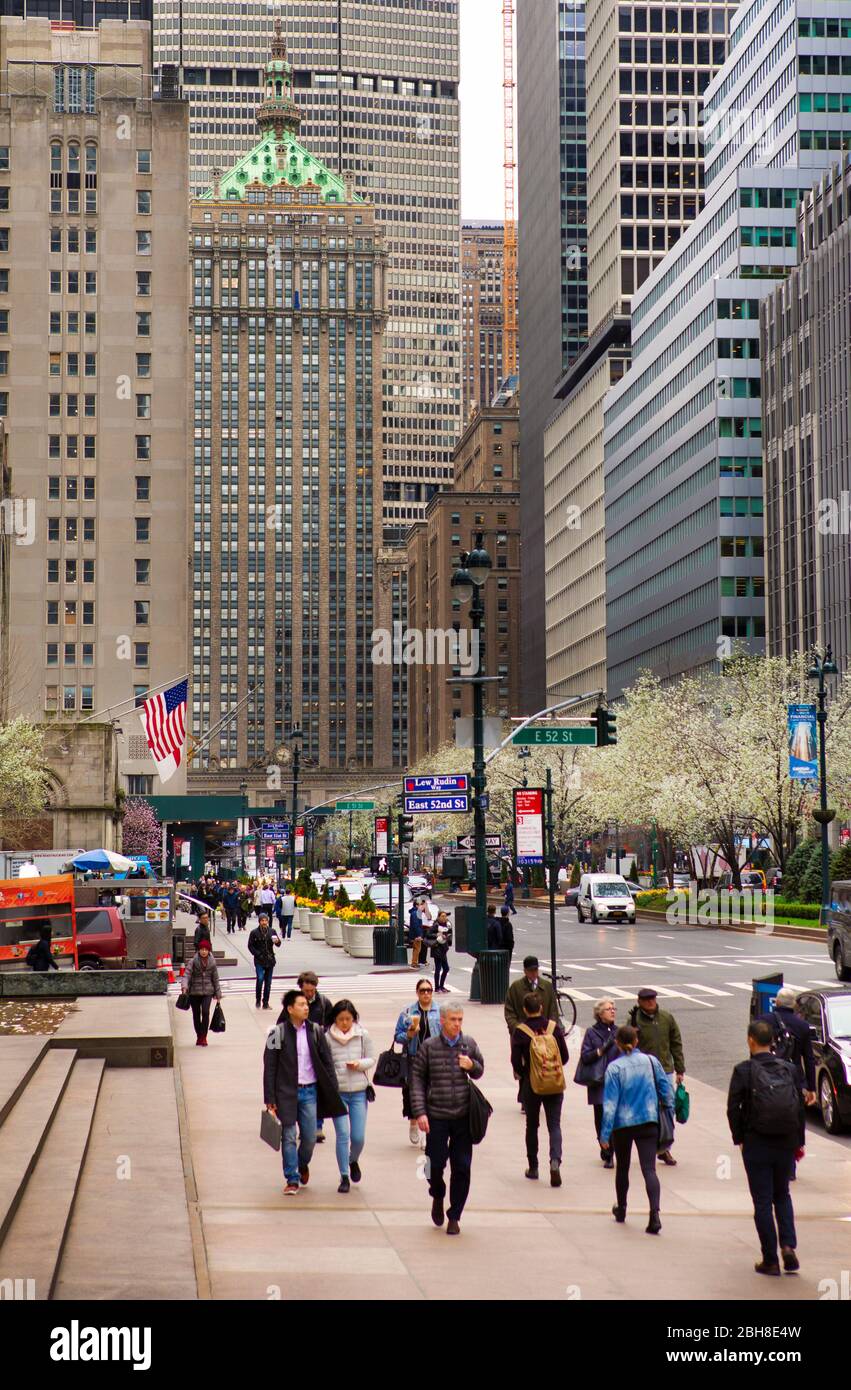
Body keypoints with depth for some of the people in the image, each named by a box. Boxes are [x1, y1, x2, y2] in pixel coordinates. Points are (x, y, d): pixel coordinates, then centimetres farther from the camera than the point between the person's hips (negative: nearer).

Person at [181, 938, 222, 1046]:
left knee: (205, 1012, -18)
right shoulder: (194, 961, -4)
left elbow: (215, 979, 7)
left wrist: (218, 995, 8)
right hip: (194, 992, 0)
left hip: (207, 992, 0)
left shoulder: (212, 963, 1)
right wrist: (184, 986, -29)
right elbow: (187, 974, -12)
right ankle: (199, 1037, 26)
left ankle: (203, 1037, -10)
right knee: (196, 1014, 8)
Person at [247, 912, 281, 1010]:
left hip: (270, 960, 3)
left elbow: (278, 944, 2)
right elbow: (250, 946, 1)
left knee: (268, 982, 6)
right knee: (260, 979, -15)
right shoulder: (254, 933, -3)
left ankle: (266, 1003, 14)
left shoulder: (272, 932, 5)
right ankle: (257, 1001, 2)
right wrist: (258, 954, -11)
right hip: (259, 961, -3)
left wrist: (277, 941, -21)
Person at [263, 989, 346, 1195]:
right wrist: (270, 1098, -7)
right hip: (286, 1092, -3)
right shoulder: (279, 1033, -6)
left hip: (310, 1091, 3)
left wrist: (334, 1092, 1)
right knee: (289, 1137, 0)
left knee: (310, 1137, 6)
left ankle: (303, 1164, 36)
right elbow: (269, 1067, -4)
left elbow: (327, 1062, 6)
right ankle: (292, 1180, 9)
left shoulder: (315, 1031, 3)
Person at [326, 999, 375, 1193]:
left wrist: (360, 1064, -14)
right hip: (337, 1091, -1)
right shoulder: (328, 1037, -4)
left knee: (358, 1137, 1)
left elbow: (372, 1059, 6)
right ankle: (344, 1177, 5)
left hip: (358, 1091, 1)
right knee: (343, 1134, -6)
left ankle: (353, 1161, 34)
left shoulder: (363, 1035, 0)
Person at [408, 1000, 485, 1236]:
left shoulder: (469, 1044, 3)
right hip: (436, 1117, -2)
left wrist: (472, 1066, -8)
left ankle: (454, 1216, 13)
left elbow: (480, 1072, 16)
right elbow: (417, 1080, -1)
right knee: (436, 1163, 2)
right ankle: (437, 1197, 34)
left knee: (462, 1167, 1)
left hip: (463, 1117, 2)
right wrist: (419, 1112, -9)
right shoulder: (429, 1046, -4)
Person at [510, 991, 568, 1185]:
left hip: (532, 1084, -1)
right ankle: (555, 1161, -18)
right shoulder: (554, 1027, -4)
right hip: (555, 1084, 1)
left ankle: (533, 1168, 19)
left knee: (532, 1126, 13)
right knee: (554, 1125, 4)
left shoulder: (520, 1031, -10)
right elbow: (564, 1056, 1)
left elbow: (516, 1062, -10)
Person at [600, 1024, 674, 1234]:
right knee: (649, 1169, -5)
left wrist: (605, 1134, -8)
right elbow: (666, 1090, 3)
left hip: (623, 1124, -1)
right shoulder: (651, 1061, -1)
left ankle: (621, 1209, 36)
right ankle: (654, 1215, -23)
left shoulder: (614, 1068, -10)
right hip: (648, 1122, 1)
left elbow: (610, 1103, -11)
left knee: (622, 1167, 20)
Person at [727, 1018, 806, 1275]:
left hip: (757, 1144, -3)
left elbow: (733, 1108, -9)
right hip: (786, 1144, 3)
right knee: (782, 1195, 20)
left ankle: (770, 1260, 6)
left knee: (763, 1201, 5)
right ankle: (788, 1245, 0)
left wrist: (739, 1138, 4)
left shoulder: (743, 1070, -9)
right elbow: (800, 1107, 4)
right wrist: (799, 1141, 12)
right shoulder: (790, 1069, 1)